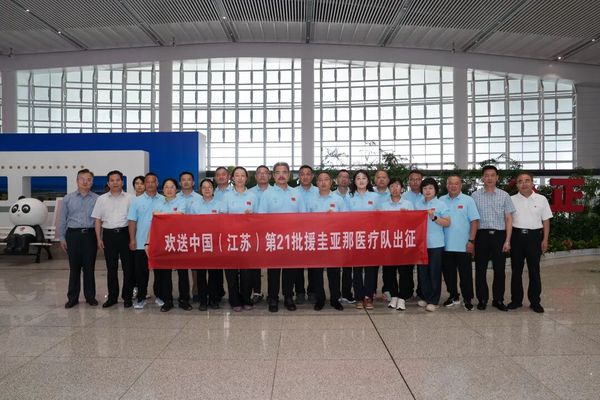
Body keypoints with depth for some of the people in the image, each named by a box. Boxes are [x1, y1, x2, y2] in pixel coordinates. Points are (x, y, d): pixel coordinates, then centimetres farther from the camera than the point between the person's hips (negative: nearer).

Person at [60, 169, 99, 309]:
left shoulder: (97, 199, 2)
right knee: (74, 268, 6)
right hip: (73, 234, 1)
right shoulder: (68, 198, 7)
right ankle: (72, 297, 16)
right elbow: (63, 219, 9)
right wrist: (62, 238, 5)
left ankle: (90, 296, 17)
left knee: (89, 267, 5)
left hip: (90, 235, -1)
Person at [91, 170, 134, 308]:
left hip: (125, 233, -2)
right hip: (109, 234, 2)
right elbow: (97, 220, 9)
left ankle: (127, 297, 11)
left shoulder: (129, 198, 3)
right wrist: (99, 239, 2)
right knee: (111, 268, 8)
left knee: (128, 266, 0)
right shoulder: (102, 199, 9)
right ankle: (112, 297, 18)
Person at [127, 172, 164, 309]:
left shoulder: (164, 201, 4)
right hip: (141, 243, 0)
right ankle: (141, 297, 15)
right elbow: (132, 221, 3)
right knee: (141, 271, 5)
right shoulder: (137, 201, 5)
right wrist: (132, 240, -3)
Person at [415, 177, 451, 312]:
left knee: (434, 272, 1)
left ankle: (433, 301, 8)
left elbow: (447, 223, -4)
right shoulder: (418, 205, 10)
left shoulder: (441, 204, -2)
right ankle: (425, 297, 22)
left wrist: (434, 217, -16)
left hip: (436, 244, -4)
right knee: (422, 272, 9)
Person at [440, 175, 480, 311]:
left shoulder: (468, 200, -2)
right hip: (446, 245, 3)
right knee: (448, 273, 11)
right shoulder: (441, 200, 7)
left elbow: (474, 221, -5)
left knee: (465, 273, 3)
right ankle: (453, 296, 26)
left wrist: (471, 241, -10)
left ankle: (467, 299, 15)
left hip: (463, 245, -3)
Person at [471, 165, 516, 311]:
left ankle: (498, 299, 17)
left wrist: (507, 240, -3)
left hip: (499, 235, 1)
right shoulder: (475, 196, 4)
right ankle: (482, 299, 16)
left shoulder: (504, 196, 5)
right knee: (480, 269, 5)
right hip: (481, 235, 0)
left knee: (499, 269, 5)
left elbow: (509, 219, 4)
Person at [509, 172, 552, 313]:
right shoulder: (512, 200, 4)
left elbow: (546, 220, 6)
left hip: (534, 236, -1)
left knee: (534, 270, 4)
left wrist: (545, 239, 0)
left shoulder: (541, 199, 4)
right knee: (516, 270, 7)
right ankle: (516, 300, 18)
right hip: (517, 236, 1)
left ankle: (535, 301, 14)